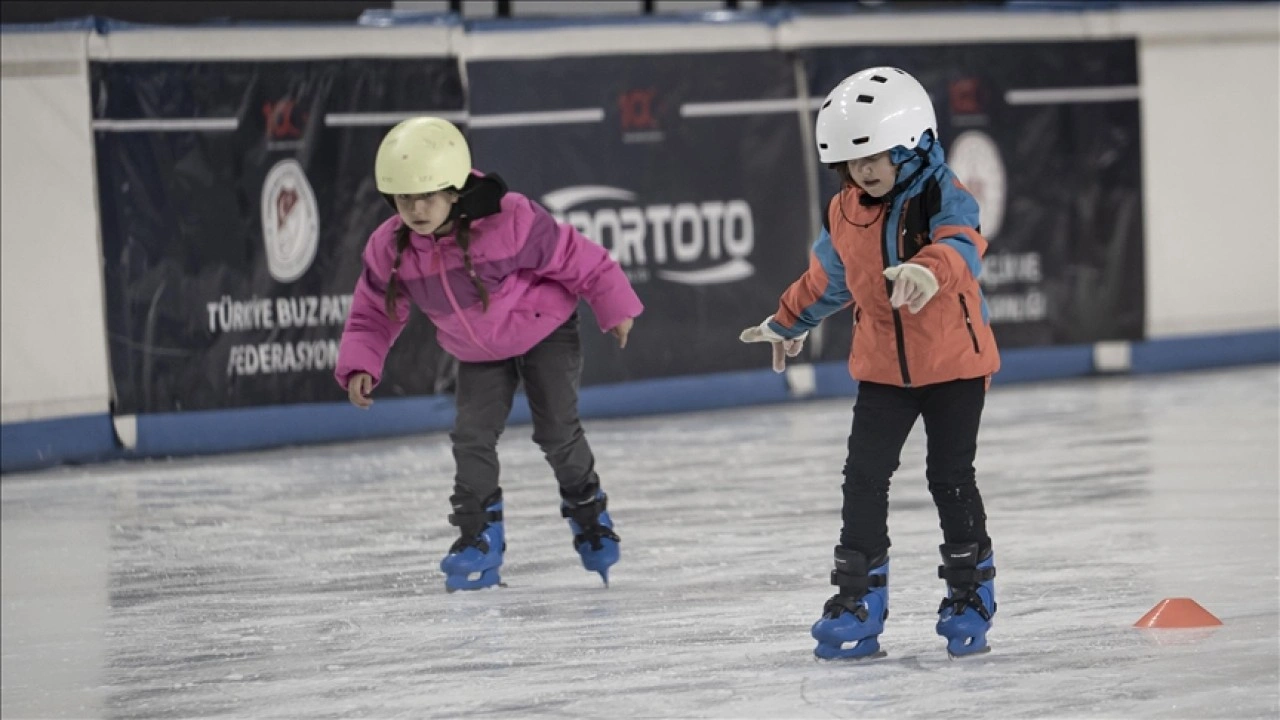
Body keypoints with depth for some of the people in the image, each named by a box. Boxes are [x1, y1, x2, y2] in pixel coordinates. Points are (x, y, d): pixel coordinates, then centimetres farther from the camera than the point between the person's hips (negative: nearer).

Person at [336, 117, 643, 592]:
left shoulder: (510, 221, -32)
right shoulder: (389, 249, -18)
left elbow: (576, 257, -20)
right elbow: (372, 315, -4)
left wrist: (614, 307, -12)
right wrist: (360, 365, -19)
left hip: (545, 331, -4)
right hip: (479, 353, 4)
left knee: (557, 431, -6)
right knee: (471, 436, -10)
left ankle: (589, 515, 20)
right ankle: (479, 539, 1)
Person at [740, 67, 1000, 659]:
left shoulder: (944, 199, -16)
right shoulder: (844, 215, 1)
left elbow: (960, 245, -38)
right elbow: (825, 278, 19)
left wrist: (929, 269, -60)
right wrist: (788, 323, 32)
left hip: (955, 362, -5)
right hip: (883, 369, 5)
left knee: (950, 478, -1)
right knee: (865, 478, -1)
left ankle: (971, 594, 16)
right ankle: (858, 599, 7)